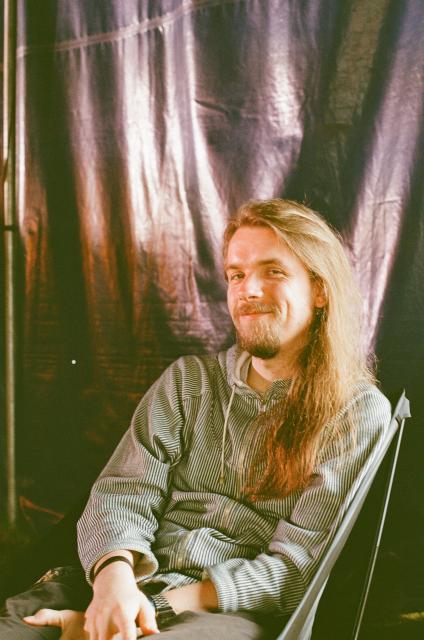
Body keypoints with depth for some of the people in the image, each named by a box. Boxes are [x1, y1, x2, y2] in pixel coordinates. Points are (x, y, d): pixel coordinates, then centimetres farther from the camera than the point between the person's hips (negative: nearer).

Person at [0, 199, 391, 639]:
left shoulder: (360, 413, 3)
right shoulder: (189, 380, 15)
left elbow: (297, 567, -5)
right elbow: (123, 491, 4)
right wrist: (114, 578, -19)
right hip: (132, 587, 3)